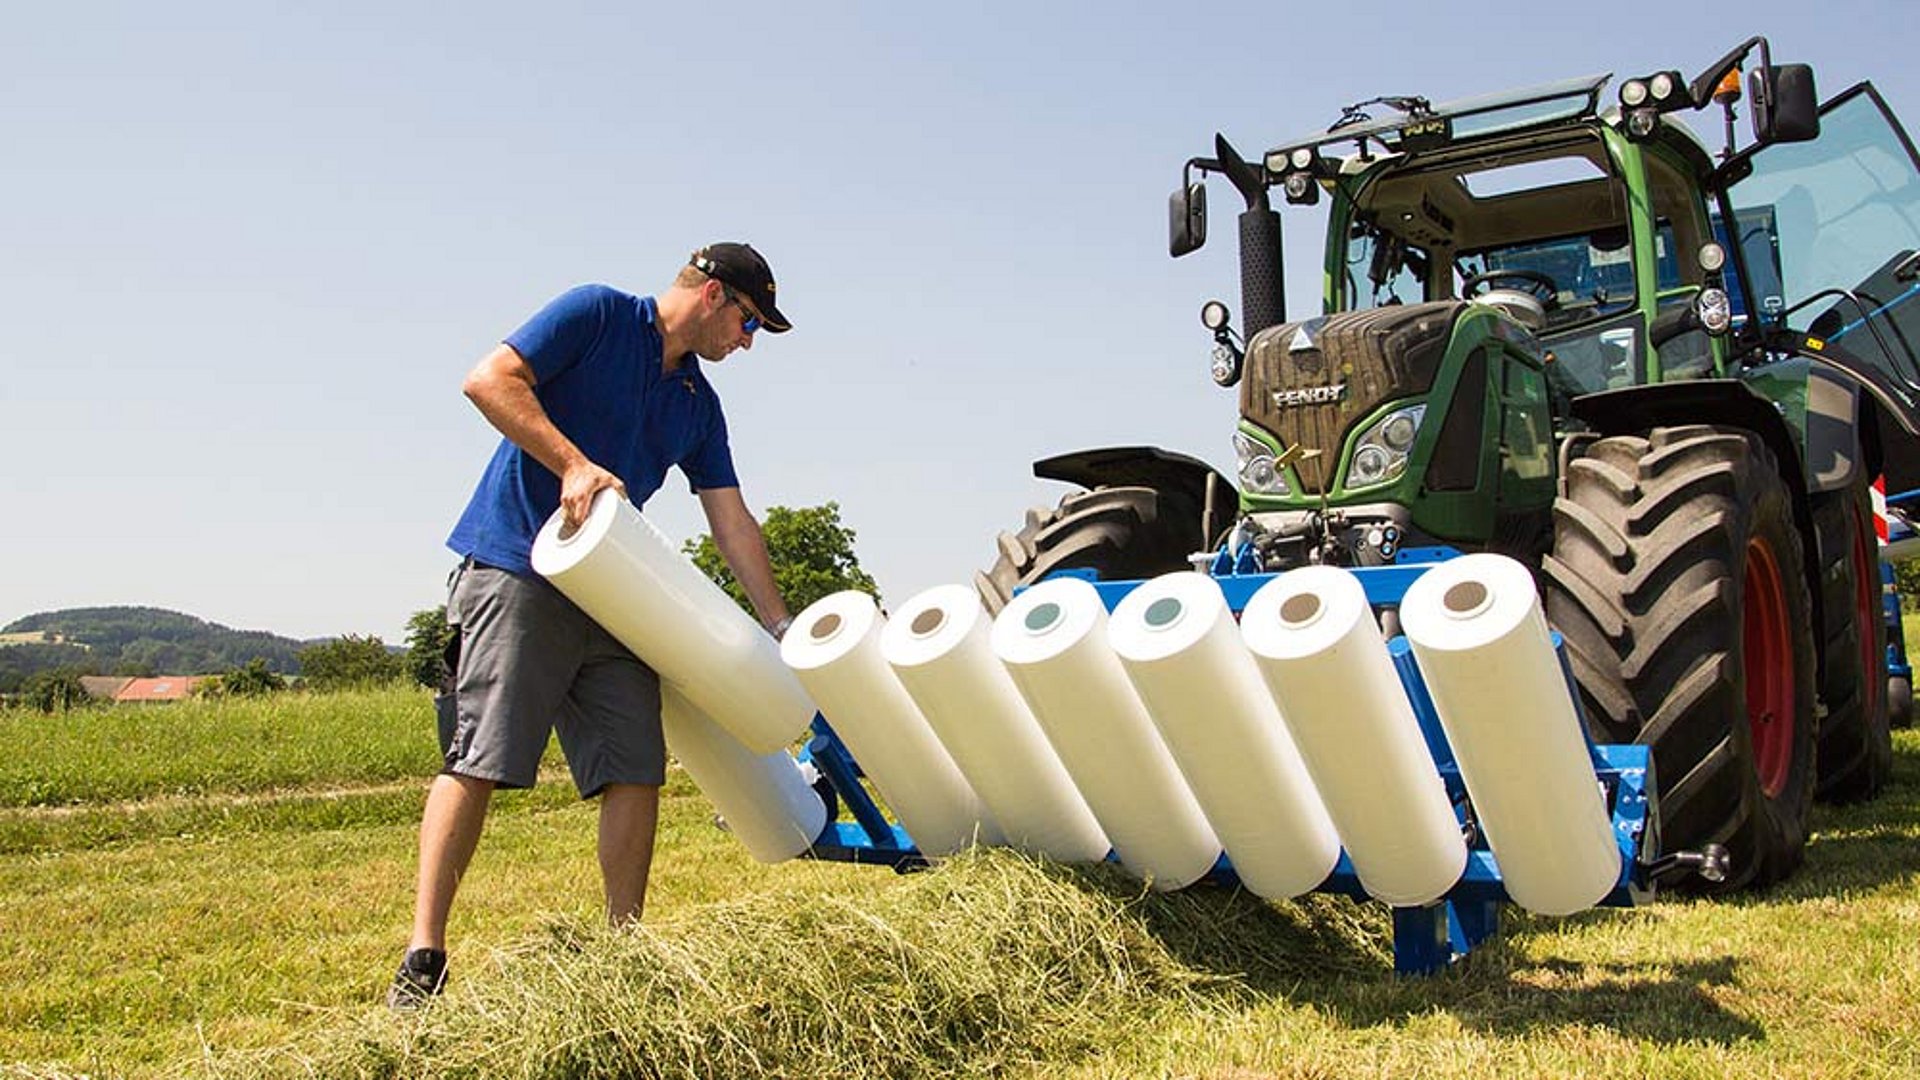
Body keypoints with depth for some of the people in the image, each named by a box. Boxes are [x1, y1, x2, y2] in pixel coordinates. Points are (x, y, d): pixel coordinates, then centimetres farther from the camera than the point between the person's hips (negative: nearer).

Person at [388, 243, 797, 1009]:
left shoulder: (698, 405, 18)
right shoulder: (596, 314, -1)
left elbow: (732, 520, 16)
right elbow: (489, 379, -11)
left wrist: (781, 627, 13)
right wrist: (574, 465, -18)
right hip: (515, 569, -7)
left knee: (637, 770, 0)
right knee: (477, 761, -11)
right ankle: (422, 959, -7)